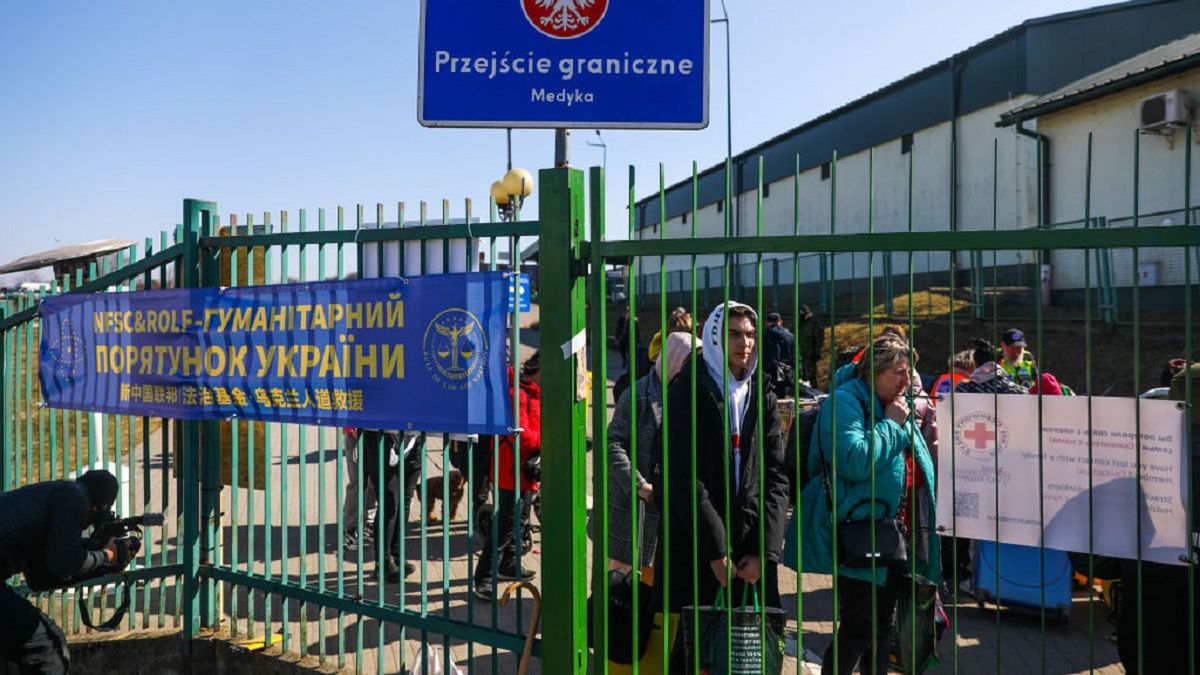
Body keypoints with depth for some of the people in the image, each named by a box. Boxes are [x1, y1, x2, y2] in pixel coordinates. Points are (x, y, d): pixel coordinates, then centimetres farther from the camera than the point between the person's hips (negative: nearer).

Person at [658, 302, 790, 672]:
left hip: (752, 556, 4)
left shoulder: (764, 401, 12)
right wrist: (716, 551, -12)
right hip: (693, 552, -4)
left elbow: (777, 478, 6)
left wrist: (764, 551, -5)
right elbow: (684, 478, -10)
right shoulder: (688, 391, -2)